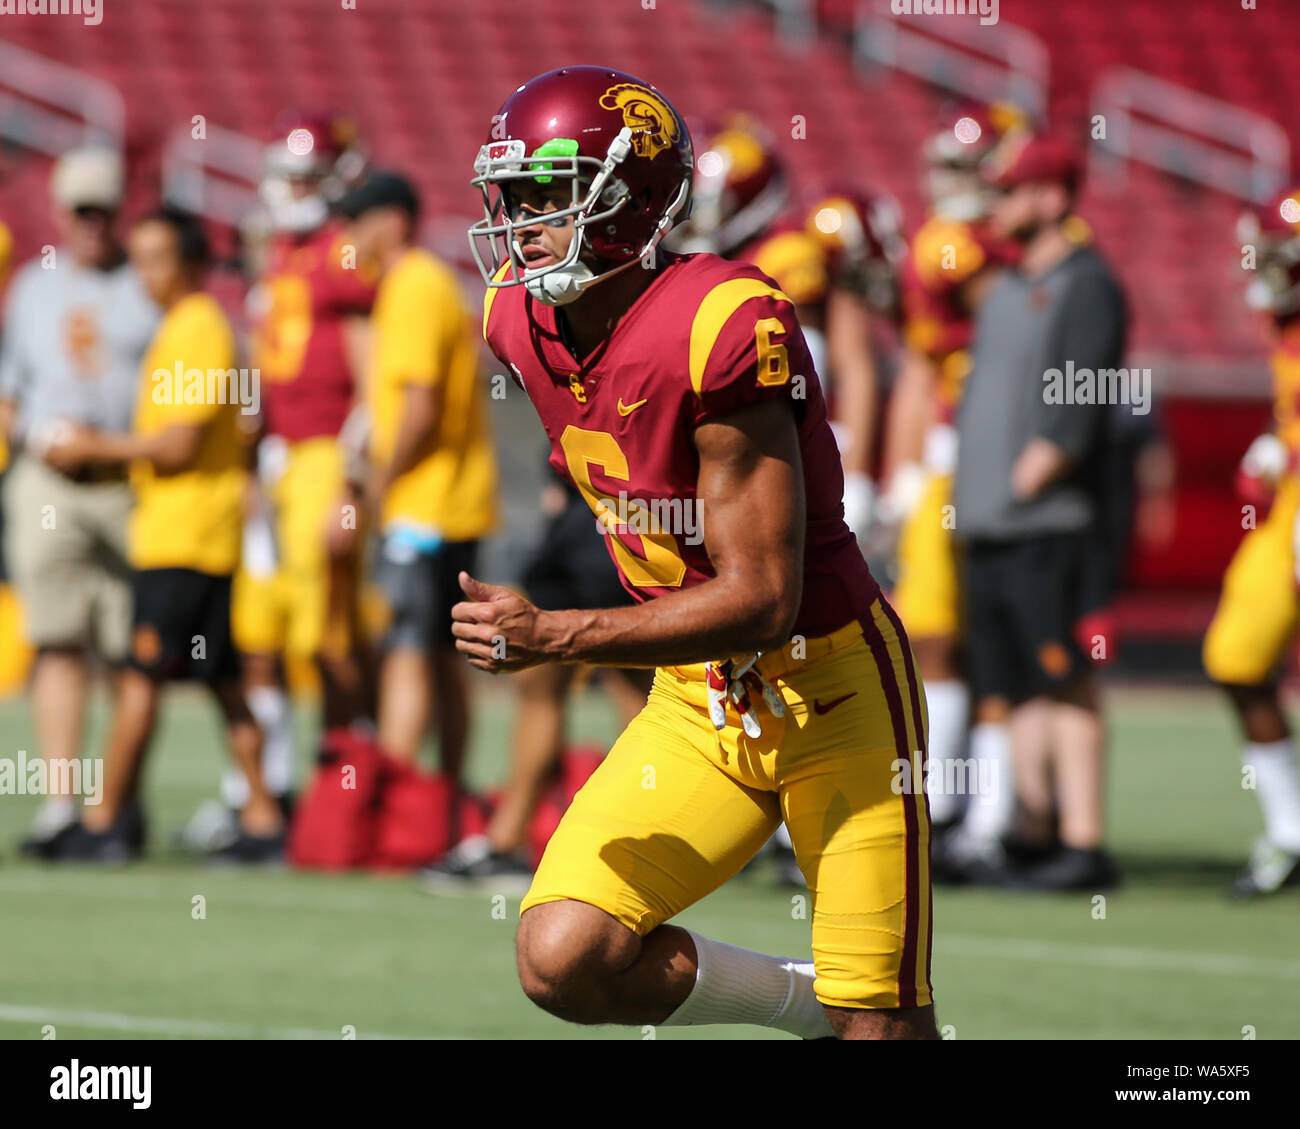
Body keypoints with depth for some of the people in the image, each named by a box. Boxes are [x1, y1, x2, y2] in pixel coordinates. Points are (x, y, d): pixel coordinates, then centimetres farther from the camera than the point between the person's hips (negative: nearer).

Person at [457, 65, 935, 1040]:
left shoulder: (721, 327, -24)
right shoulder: (523, 321, -2)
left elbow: (762, 601, -25)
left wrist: (552, 637, -29)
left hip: (830, 692, -6)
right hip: (698, 703, 7)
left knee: (883, 1028, -5)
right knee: (563, 962, -10)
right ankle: (808, 1002, 12)